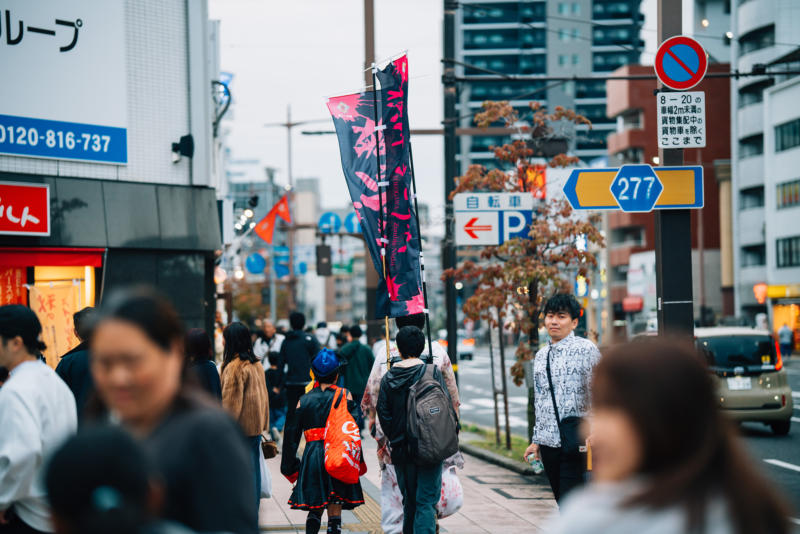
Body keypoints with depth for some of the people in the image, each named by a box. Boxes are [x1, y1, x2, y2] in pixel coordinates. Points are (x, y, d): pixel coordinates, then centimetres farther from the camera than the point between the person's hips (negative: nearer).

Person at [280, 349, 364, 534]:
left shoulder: (304, 400, 5)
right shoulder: (345, 397, 0)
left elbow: (291, 435, 6)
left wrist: (289, 466, 13)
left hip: (312, 458, 2)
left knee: (314, 511, 13)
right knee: (335, 513, 2)